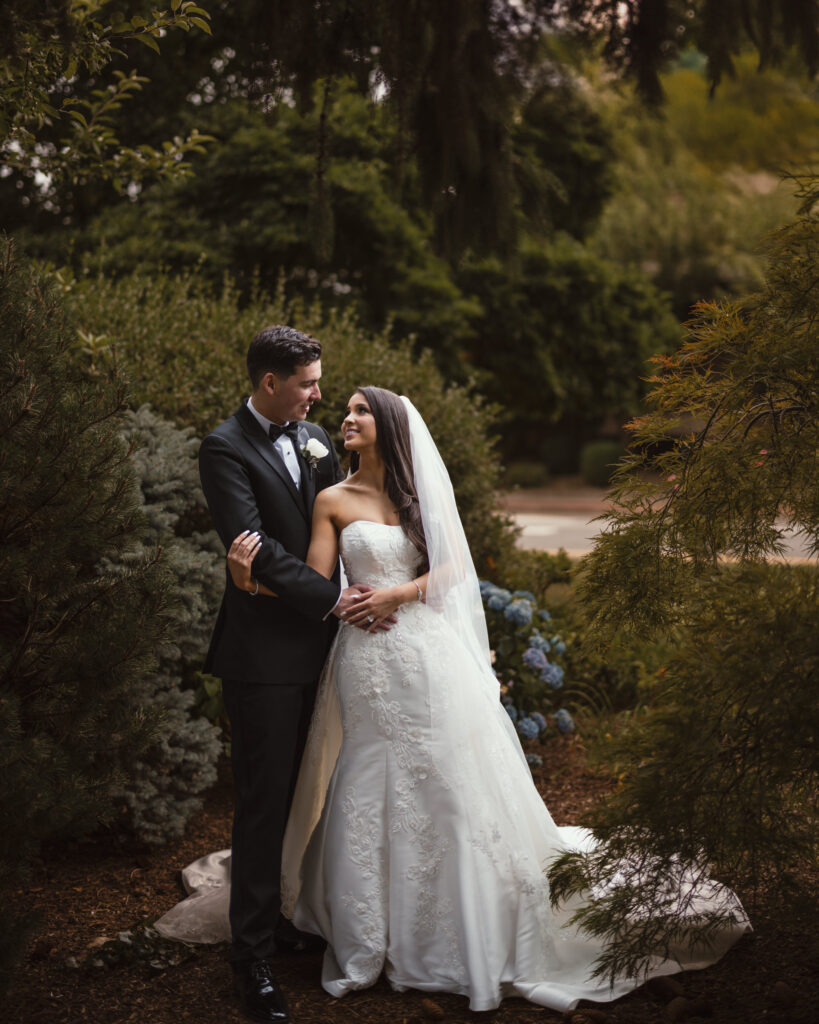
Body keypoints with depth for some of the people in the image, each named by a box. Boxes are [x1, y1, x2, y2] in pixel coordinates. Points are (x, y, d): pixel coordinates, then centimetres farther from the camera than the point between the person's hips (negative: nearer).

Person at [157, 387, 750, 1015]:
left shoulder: (420, 490, 9)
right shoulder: (334, 501, 2)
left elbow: (453, 567, 5)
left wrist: (398, 594, -9)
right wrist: (251, 580, -23)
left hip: (430, 651, 2)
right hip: (368, 658, -2)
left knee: (444, 781, 5)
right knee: (367, 791, 2)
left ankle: (459, 937, 22)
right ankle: (366, 945, 16)